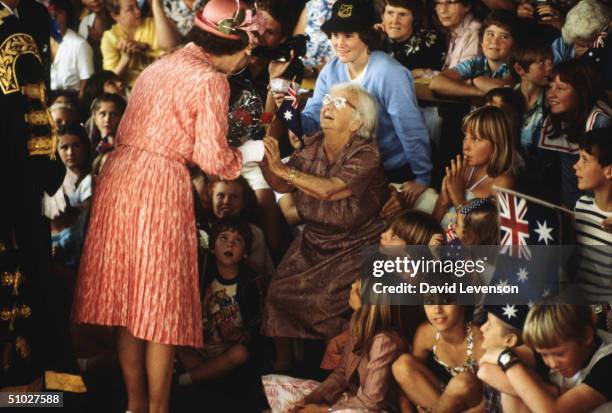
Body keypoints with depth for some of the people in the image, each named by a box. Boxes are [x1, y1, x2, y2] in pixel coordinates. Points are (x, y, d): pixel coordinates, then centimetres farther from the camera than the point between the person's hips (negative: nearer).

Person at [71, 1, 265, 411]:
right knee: (161, 302, 2)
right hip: (160, 187, -8)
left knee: (127, 295, 12)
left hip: (120, 176, 8)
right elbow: (211, 158, -10)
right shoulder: (211, 81, -5)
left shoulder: (160, 67, 19)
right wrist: (247, 153, 9)